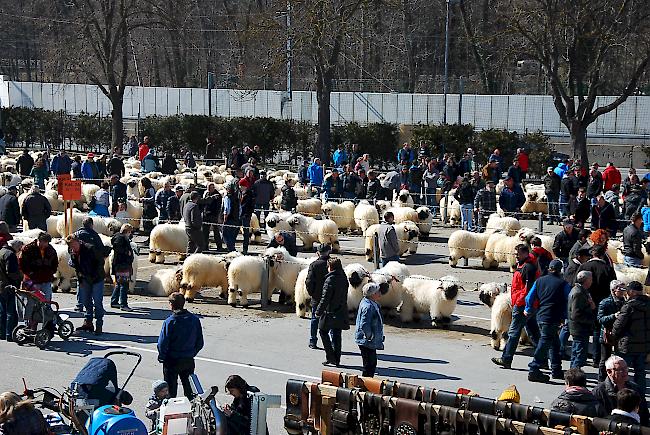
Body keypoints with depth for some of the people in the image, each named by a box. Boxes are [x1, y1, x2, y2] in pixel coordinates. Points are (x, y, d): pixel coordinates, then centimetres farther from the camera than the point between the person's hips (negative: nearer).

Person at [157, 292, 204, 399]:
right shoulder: (195, 319, -3)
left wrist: (162, 357, 0)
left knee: (171, 390, 7)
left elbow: (162, 343, -16)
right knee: (189, 388, 17)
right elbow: (200, 343, 3)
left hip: (172, 361, -4)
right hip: (189, 361, 4)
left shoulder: (169, 322, -18)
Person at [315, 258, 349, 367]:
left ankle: (330, 357, 0)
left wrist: (318, 311, -7)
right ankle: (336, 360, 15)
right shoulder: (343, 278, 6)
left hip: (330, 312, -7)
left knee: (323, 331, 6)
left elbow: (325, 298, -16)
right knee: (336, 335, 12)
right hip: (341, 312, 7)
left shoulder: (330, 280, -16)